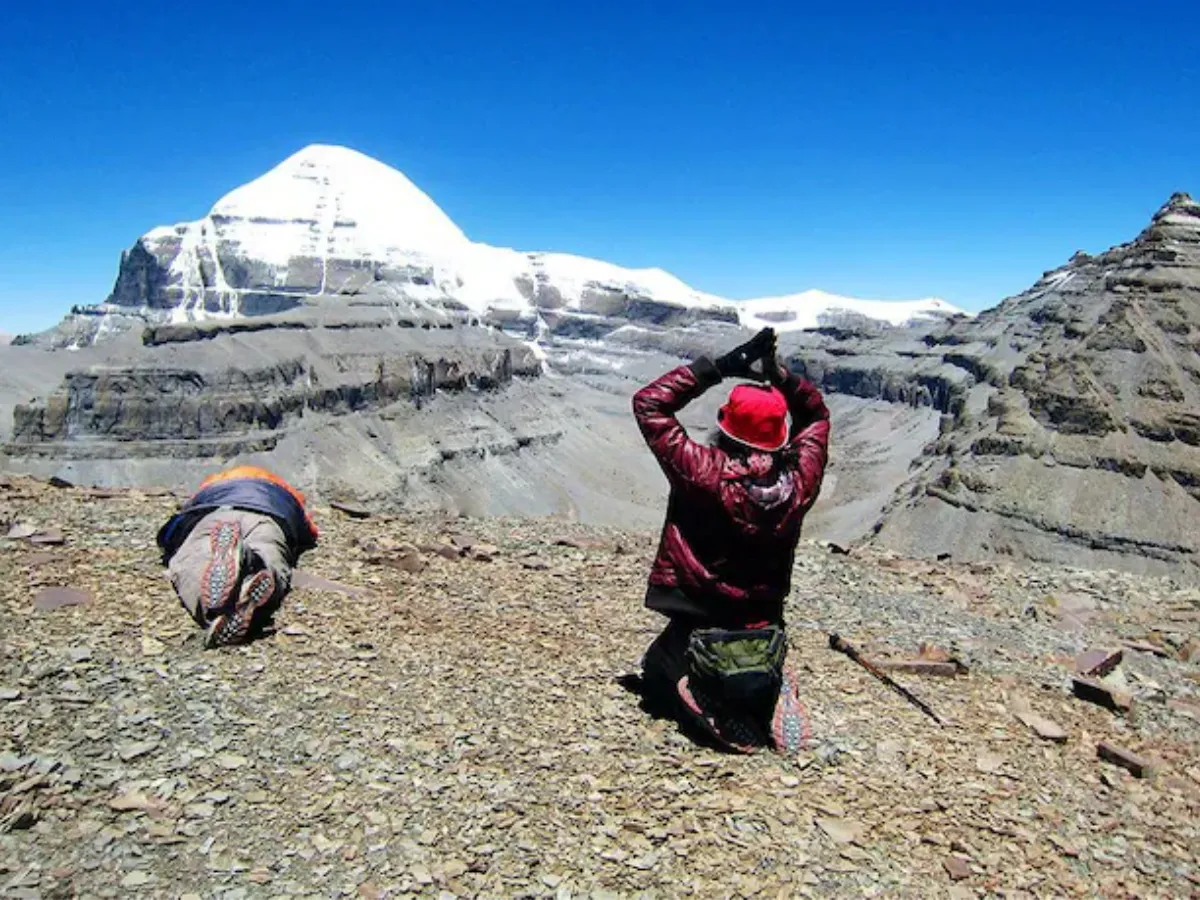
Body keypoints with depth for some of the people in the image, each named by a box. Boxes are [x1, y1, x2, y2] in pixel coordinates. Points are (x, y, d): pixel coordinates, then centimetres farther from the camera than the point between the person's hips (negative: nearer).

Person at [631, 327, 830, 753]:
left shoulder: (704, 474, -24)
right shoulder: (798, 482, -13)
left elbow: (648, 403, -15)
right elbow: (816, 412, 6)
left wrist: (718, 366, -16)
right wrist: (775, 372, -8)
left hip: (696, 629, -3)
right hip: (764, 633, 3)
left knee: (656, 675, 29)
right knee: (762, 671, 37)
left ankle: (710, 703, -5)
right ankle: (769, 692, -2)